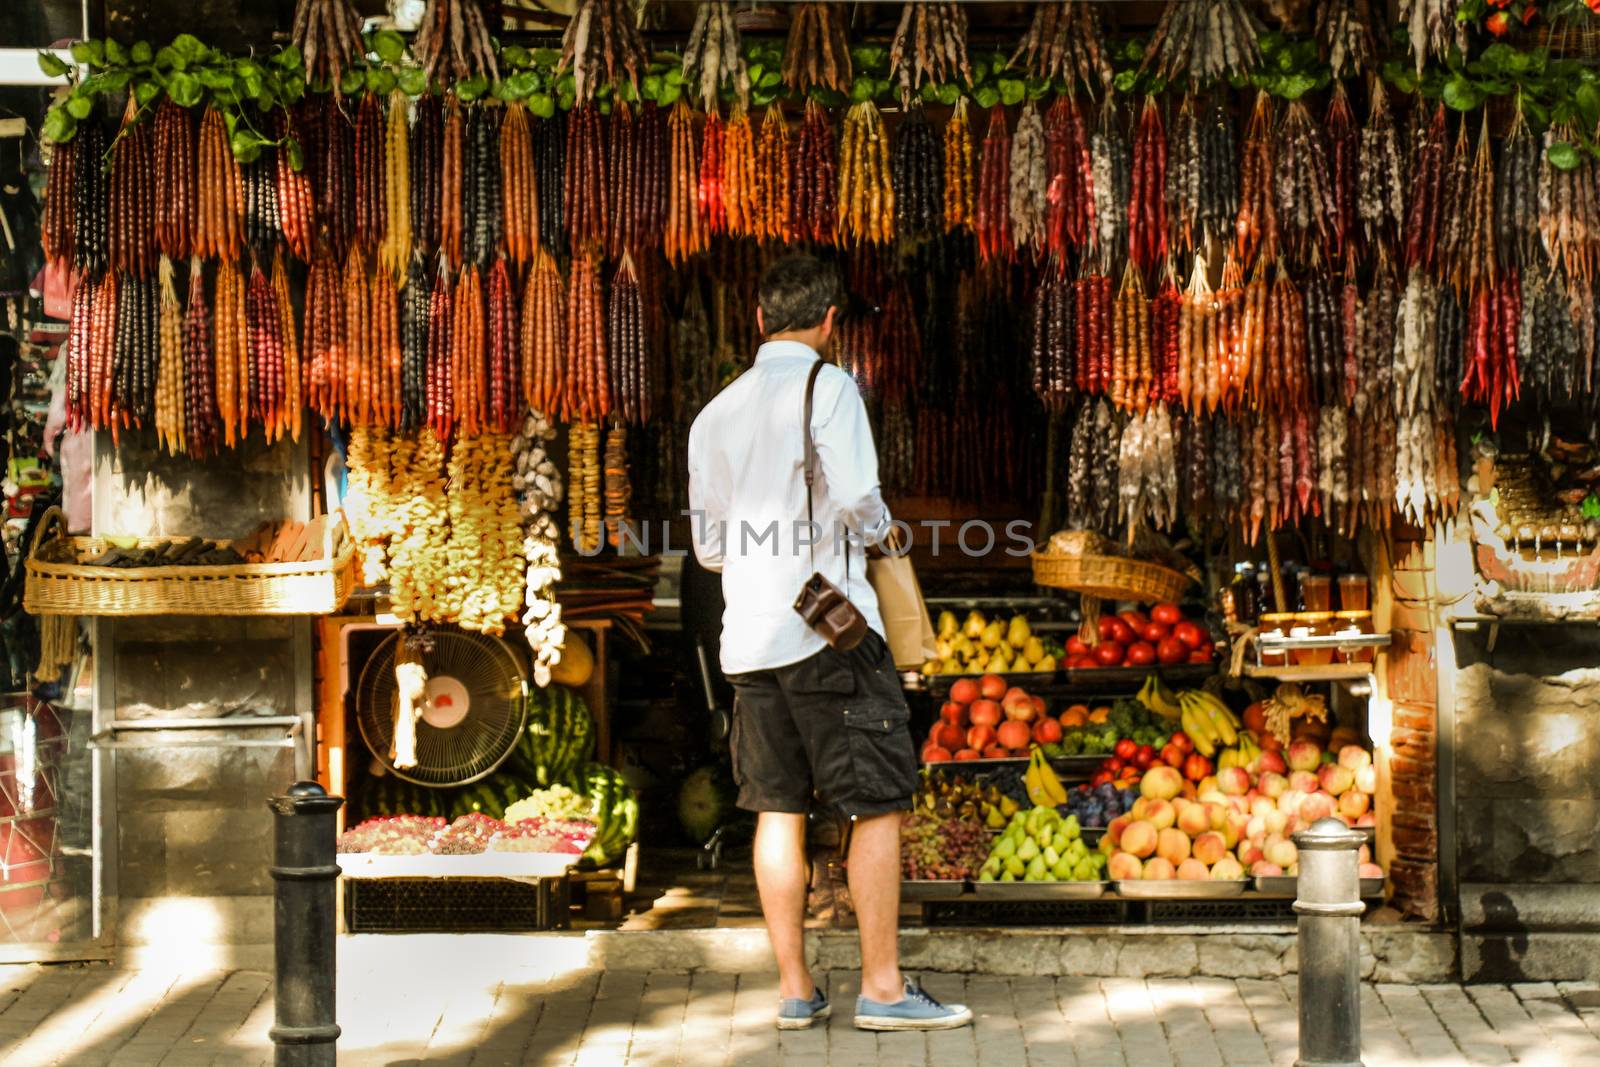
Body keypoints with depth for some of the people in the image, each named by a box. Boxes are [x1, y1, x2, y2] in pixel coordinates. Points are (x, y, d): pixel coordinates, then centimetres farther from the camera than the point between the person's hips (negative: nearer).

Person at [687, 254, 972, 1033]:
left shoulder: (714, 417, 13)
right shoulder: (826, 388, -5)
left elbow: (709, 546, 16)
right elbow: (856, 503, -16)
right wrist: (877, 527, 5)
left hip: (747, 638, 6)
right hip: (828, 626, -6)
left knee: (778, 807, 9)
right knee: (879, 802, 0)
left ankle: (795, 990, 12)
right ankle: (883, 987, 0)